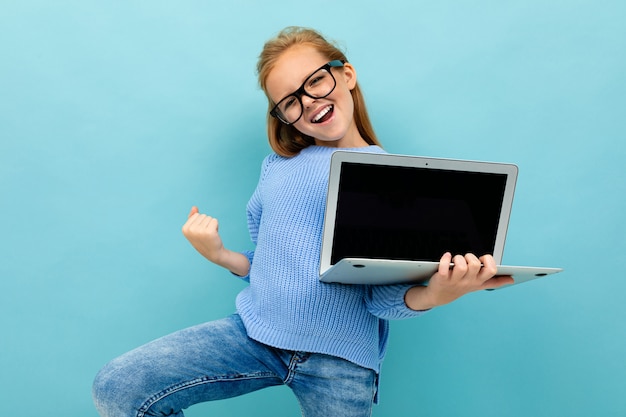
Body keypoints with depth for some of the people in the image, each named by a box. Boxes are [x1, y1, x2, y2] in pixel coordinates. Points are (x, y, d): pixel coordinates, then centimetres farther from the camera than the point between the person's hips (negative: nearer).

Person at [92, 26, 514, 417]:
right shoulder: (277, 165, 10)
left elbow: (383, 299, -5)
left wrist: (435, 294, -26)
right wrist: (219, 255, -5)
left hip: (342, 356, -2)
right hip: (256, 331, 3)